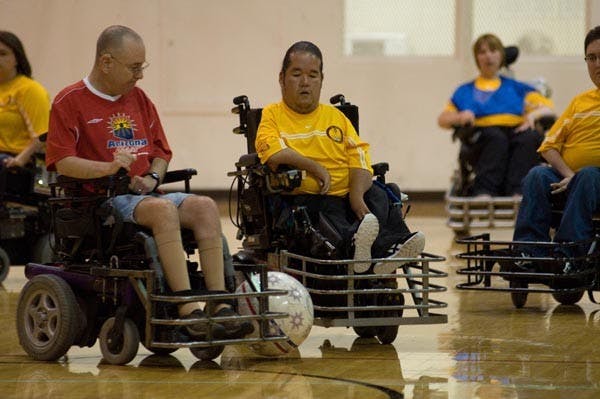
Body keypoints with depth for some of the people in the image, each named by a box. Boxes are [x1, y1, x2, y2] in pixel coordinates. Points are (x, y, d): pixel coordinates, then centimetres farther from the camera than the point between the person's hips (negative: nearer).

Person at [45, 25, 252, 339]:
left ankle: (219, 306, -30)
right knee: (164, 209, -35)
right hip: (102, 199, -6)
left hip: (144, 195, 6)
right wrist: (109, 167, -24)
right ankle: (188, 309, -41)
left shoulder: (138, 98, 20)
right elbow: (62, 161, -9)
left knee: (205, 206, -21)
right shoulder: (70, 101, 0)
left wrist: (152, 178, 0)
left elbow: (161, 152, 23)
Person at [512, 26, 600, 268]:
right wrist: (568, 175, -7)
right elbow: (549, 146, 14)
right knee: (537, 175, -25)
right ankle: (529, 252, -35)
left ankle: (567, 254, -44)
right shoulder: (580, 101, 22)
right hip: (565, 177, 4)